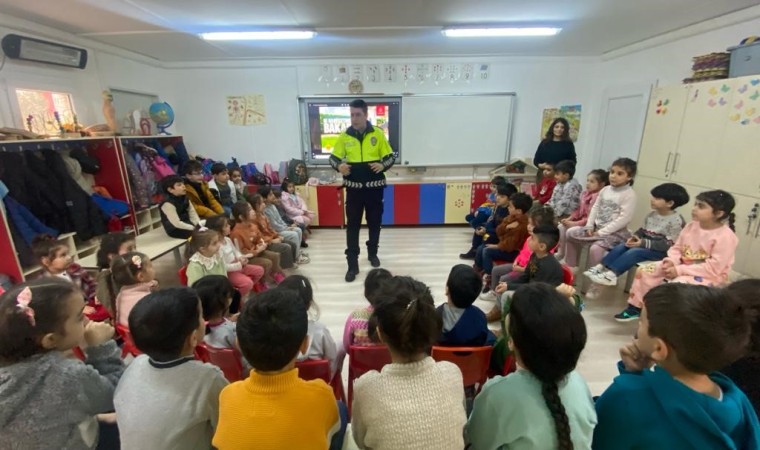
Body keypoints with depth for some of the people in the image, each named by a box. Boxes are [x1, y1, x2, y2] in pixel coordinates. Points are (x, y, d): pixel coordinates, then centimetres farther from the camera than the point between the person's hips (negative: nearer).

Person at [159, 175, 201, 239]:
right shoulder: (168, 204, -21)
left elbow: (193, 214, 4)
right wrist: (195, 228, -22)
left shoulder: (184, 198, 5)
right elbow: (177, 224, -24)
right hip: (175, 230, -8)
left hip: (187, 225, 8)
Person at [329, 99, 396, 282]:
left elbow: (391, 156, 3)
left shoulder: (377, 134, -2)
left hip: (374, 186, 0)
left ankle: (372, 253, 36)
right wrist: (339, 166, -19)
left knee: (374, 222, 13)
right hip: (354, 187, 0)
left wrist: (383, 165, -19)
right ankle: (352, 265, 9)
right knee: (352, 225, 2)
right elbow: (333, 157, 4)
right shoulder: (345, 136, 0)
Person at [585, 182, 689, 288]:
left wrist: (644, 243, -26)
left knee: (634, 252, -30)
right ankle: (601, 267, -23)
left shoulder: (675, 221, -16)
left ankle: (611, 274, -40)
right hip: (644, 245, 8)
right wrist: (634, 237, -7)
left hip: (660, 251, -8)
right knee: (621, 246, -14)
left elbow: (669, 245, -20)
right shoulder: (651, 215, 9)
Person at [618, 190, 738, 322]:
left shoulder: (725, 236, -20)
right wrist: (672, 261, -14)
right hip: (683, 266, 7)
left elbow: (714, 267, -23)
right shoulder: (692, 226, 2)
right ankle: (635, 307, 2)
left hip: (708, 276, -7)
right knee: (644, 271, -7)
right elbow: (677, 248, 8)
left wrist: (680, 270, -25)